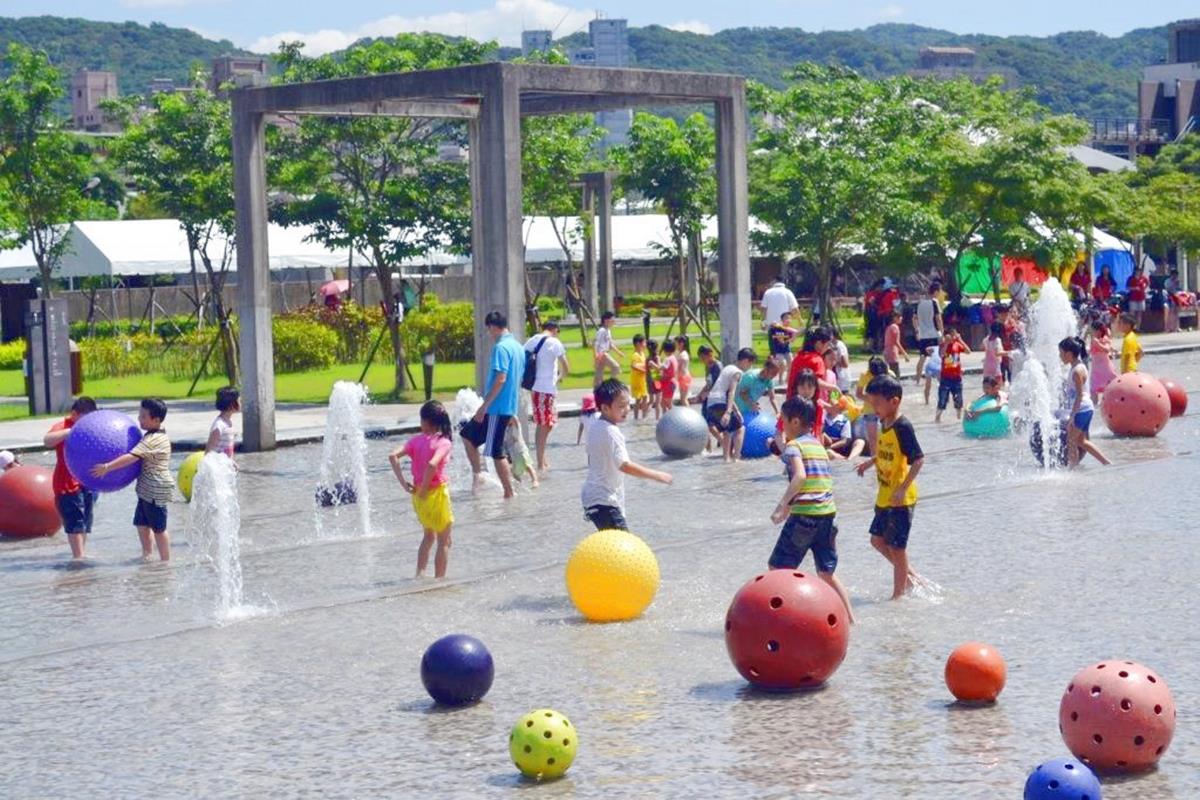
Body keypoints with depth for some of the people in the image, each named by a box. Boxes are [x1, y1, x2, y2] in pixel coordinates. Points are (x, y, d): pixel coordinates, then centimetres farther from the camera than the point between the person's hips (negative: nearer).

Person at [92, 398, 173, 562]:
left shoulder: (152, 440, -22)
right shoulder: (155, 436, 11)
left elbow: (131, 457, -31)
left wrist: (107, 467, -32)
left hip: (155, 492, -10)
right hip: (147, 491, 10)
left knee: (158, 528, 0)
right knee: (141, 523, 17)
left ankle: (165, 561, 9)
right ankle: (147, 555, 28)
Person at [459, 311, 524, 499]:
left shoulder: (501, 348, -16)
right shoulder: (518, 347, 13)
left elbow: (500, 379, -23)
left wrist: (484, 406, -20)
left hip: (497, 407, -9)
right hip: (510, 406, 9)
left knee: (496, 452, -3)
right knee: (468, 434, 17)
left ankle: (509, 493, 2)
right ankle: (478, 474, 14)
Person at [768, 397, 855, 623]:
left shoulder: (794, 445, -5)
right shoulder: (818, 445, 18)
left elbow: (800, 476, -23)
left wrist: (782, 505, -23)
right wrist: (790, 505, 27)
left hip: (805, 515, -7)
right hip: (829, 513, 7)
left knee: (777, 566, 4)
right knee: (826, 574, 16)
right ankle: (849, 617, 13)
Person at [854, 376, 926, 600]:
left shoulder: (902, 427, -21)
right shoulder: (884, 424, 7)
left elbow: (918, 459, -25)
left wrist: (903, 488, -29)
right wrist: (870, 462, 24)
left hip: (900, 499, -9)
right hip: (884, 496, 9)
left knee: (896, 546, -1)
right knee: (878, 540, 16)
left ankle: (898, 594, 10)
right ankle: (910, 574, 30)